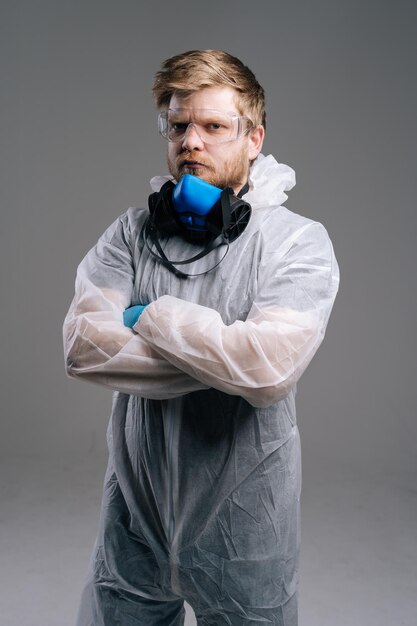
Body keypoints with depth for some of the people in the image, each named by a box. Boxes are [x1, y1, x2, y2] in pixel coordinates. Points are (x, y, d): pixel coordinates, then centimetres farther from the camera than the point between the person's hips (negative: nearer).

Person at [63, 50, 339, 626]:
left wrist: (152, 317, -16)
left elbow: (270, 366, -27)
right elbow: (82, 346, -15)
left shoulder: (299, 242, -11)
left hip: (243, 531, -2)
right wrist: (223, 358, -20)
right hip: (134, 517, 3)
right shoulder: (132, 232, -1)